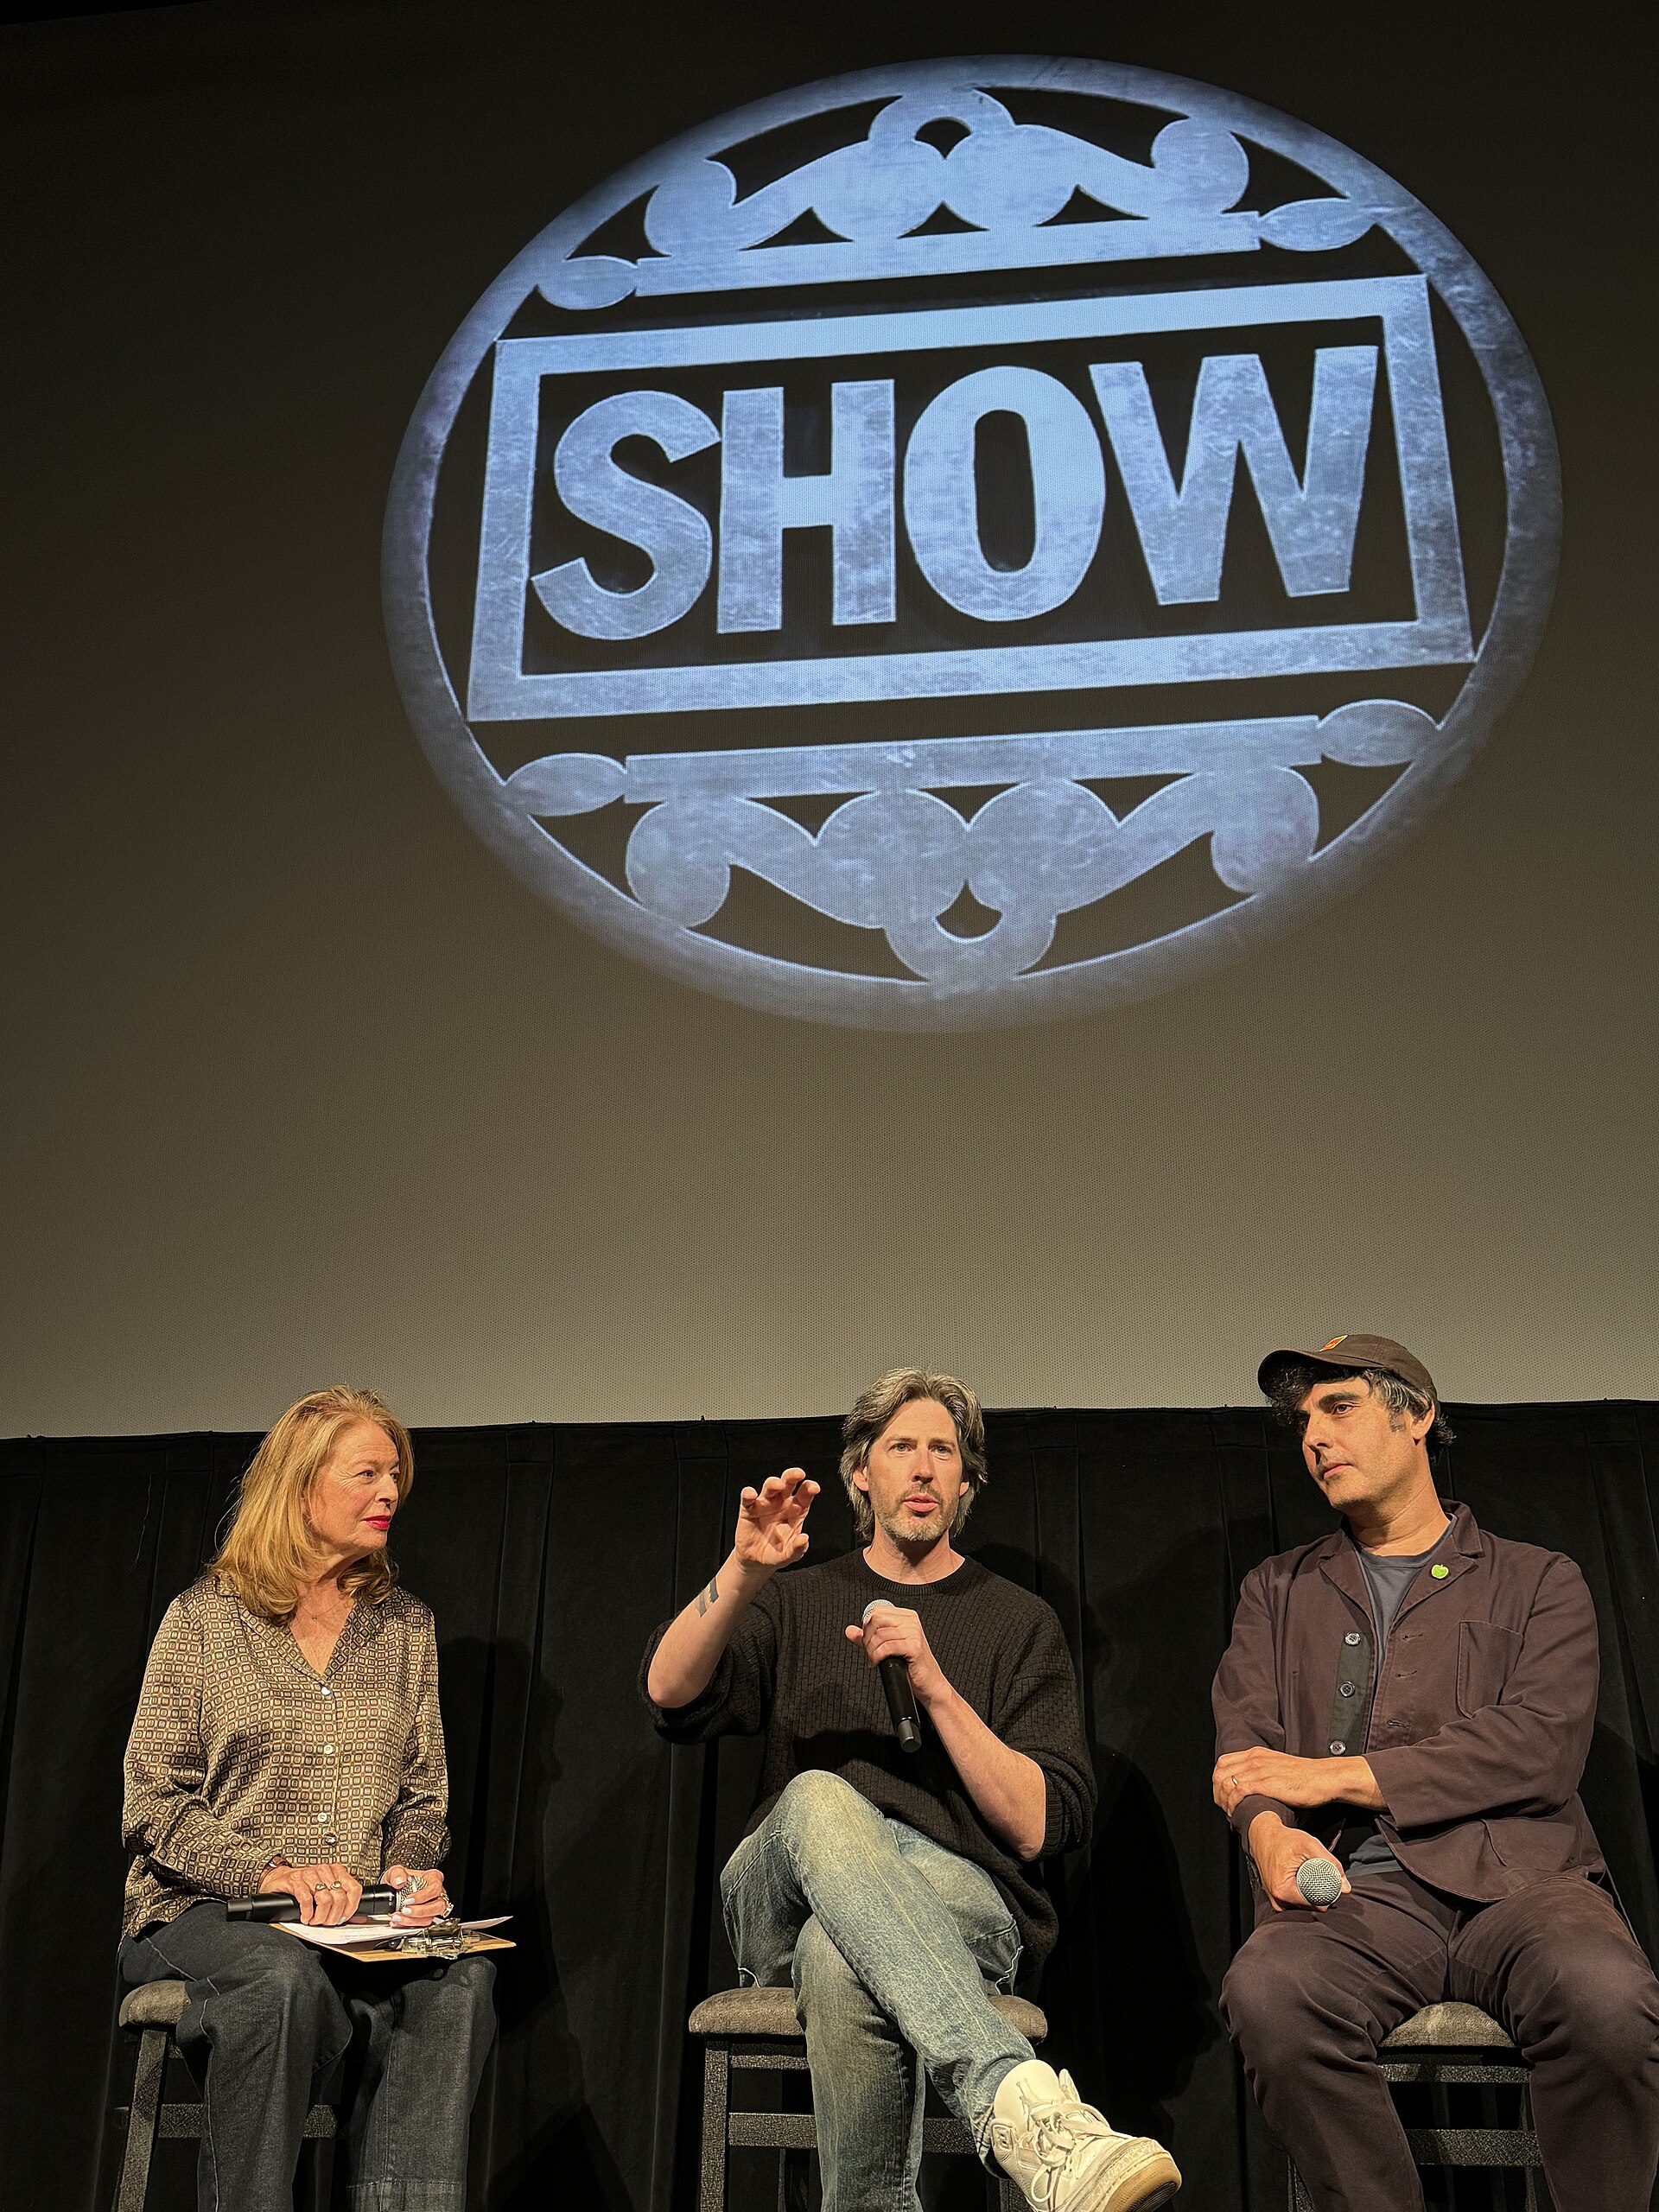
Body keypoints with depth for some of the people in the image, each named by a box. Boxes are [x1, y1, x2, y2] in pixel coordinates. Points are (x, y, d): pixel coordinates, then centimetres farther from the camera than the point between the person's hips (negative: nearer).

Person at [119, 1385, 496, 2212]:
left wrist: (409, 1869, -6)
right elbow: (153, 1803, -2)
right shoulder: (203, 1618, 3)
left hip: (364, 1926, 3)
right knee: (288, 1976, -36)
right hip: (201, 1912, -3)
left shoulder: (405, 1626, 14)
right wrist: (268, 1873, -17)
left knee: (458, 1978, -29)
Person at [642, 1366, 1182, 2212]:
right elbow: (670, 1696, 0)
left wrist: (933, 1683, -11)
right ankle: (1021, 2102, -52)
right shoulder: (797, 1603, 20)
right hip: (780, 1905, 2)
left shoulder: (1019, 1623, 13)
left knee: (838, 1963, -40)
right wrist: (744, 1571, -16)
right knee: (818, 1800, -38)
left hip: (964, 1904, -1)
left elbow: (1043, 1825, 0)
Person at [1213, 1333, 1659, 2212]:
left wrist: (1334, 1776, -7)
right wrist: (1268, 1828, -15)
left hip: (1514, 1876, -1)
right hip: (1355, 1887, 1)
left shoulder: (1537, 1582, 15)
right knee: (1266, 1991, -33)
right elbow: (1245, 1738, 10)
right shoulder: (1278, 1590, 24)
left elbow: (1541, 1748, -1)